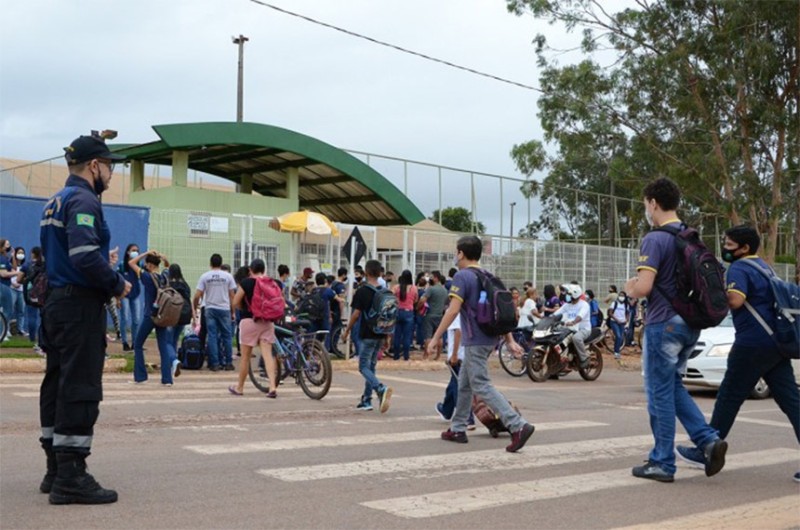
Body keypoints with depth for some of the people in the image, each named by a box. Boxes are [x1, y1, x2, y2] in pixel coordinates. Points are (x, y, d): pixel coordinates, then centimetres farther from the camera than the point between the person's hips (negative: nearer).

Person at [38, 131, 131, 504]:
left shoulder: (54, 202, 17)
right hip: (81, 306, -10)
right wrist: (118, 284, -13)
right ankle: (71, 479, -5)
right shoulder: (83, 200, -13)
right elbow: (85, 255, -26)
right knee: (80, 389, -8)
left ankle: (56, 471, 21)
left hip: (56, 303, 10)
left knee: (58, 385, 13)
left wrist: (106, 279, 13)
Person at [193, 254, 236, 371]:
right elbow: (232, 296, 1)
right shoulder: (228, 276, 0)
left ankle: (215, 363, 2)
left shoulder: (205, 276, 1)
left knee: (212, 336, 3)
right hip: (224, 309, 0)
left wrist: (194, 309, 11)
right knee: (226, 336, 6)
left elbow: (197, 296, -2)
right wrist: (233, 312, 9)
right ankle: (228, 363, 8)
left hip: (210, 309, 0)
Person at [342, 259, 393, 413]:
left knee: (364, 367, -2)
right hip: (380, 335, 6)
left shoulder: (362, 292, -10)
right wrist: (387, 337, 16)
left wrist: (347, 331, 2)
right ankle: (366, 400, 18)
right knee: (371, 366, 15)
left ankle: (381, 389, -26)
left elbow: (356, 314, -11)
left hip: (367, 335, -6)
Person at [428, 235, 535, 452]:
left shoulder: (462, 277, -11)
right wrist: (510, 340, 14)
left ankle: (519, 426, -19)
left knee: (481, 386, -9)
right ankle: (458, 429, 25)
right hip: (489, 338, 9)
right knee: (464, 383, 19)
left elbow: (452, 311, -19)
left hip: (475, 341, -9)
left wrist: (435, 338, -15)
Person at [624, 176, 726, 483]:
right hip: (690, 324, 8)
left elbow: (643, 287, -25)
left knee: (660, 394, 1)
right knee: (673, 387, 20)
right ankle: (709, 440, 8)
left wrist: (630, 290, -1)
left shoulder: (655, 239, -16)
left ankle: (662, 464, 9)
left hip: (664, 324, -8)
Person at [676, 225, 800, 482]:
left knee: (729, 399, 2)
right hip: (777, 343, 9)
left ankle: (705, 453, 12)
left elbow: (735, 300, -25)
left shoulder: (739, 268, -9)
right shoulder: (764, 266, 20)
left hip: (754, 344, -9)